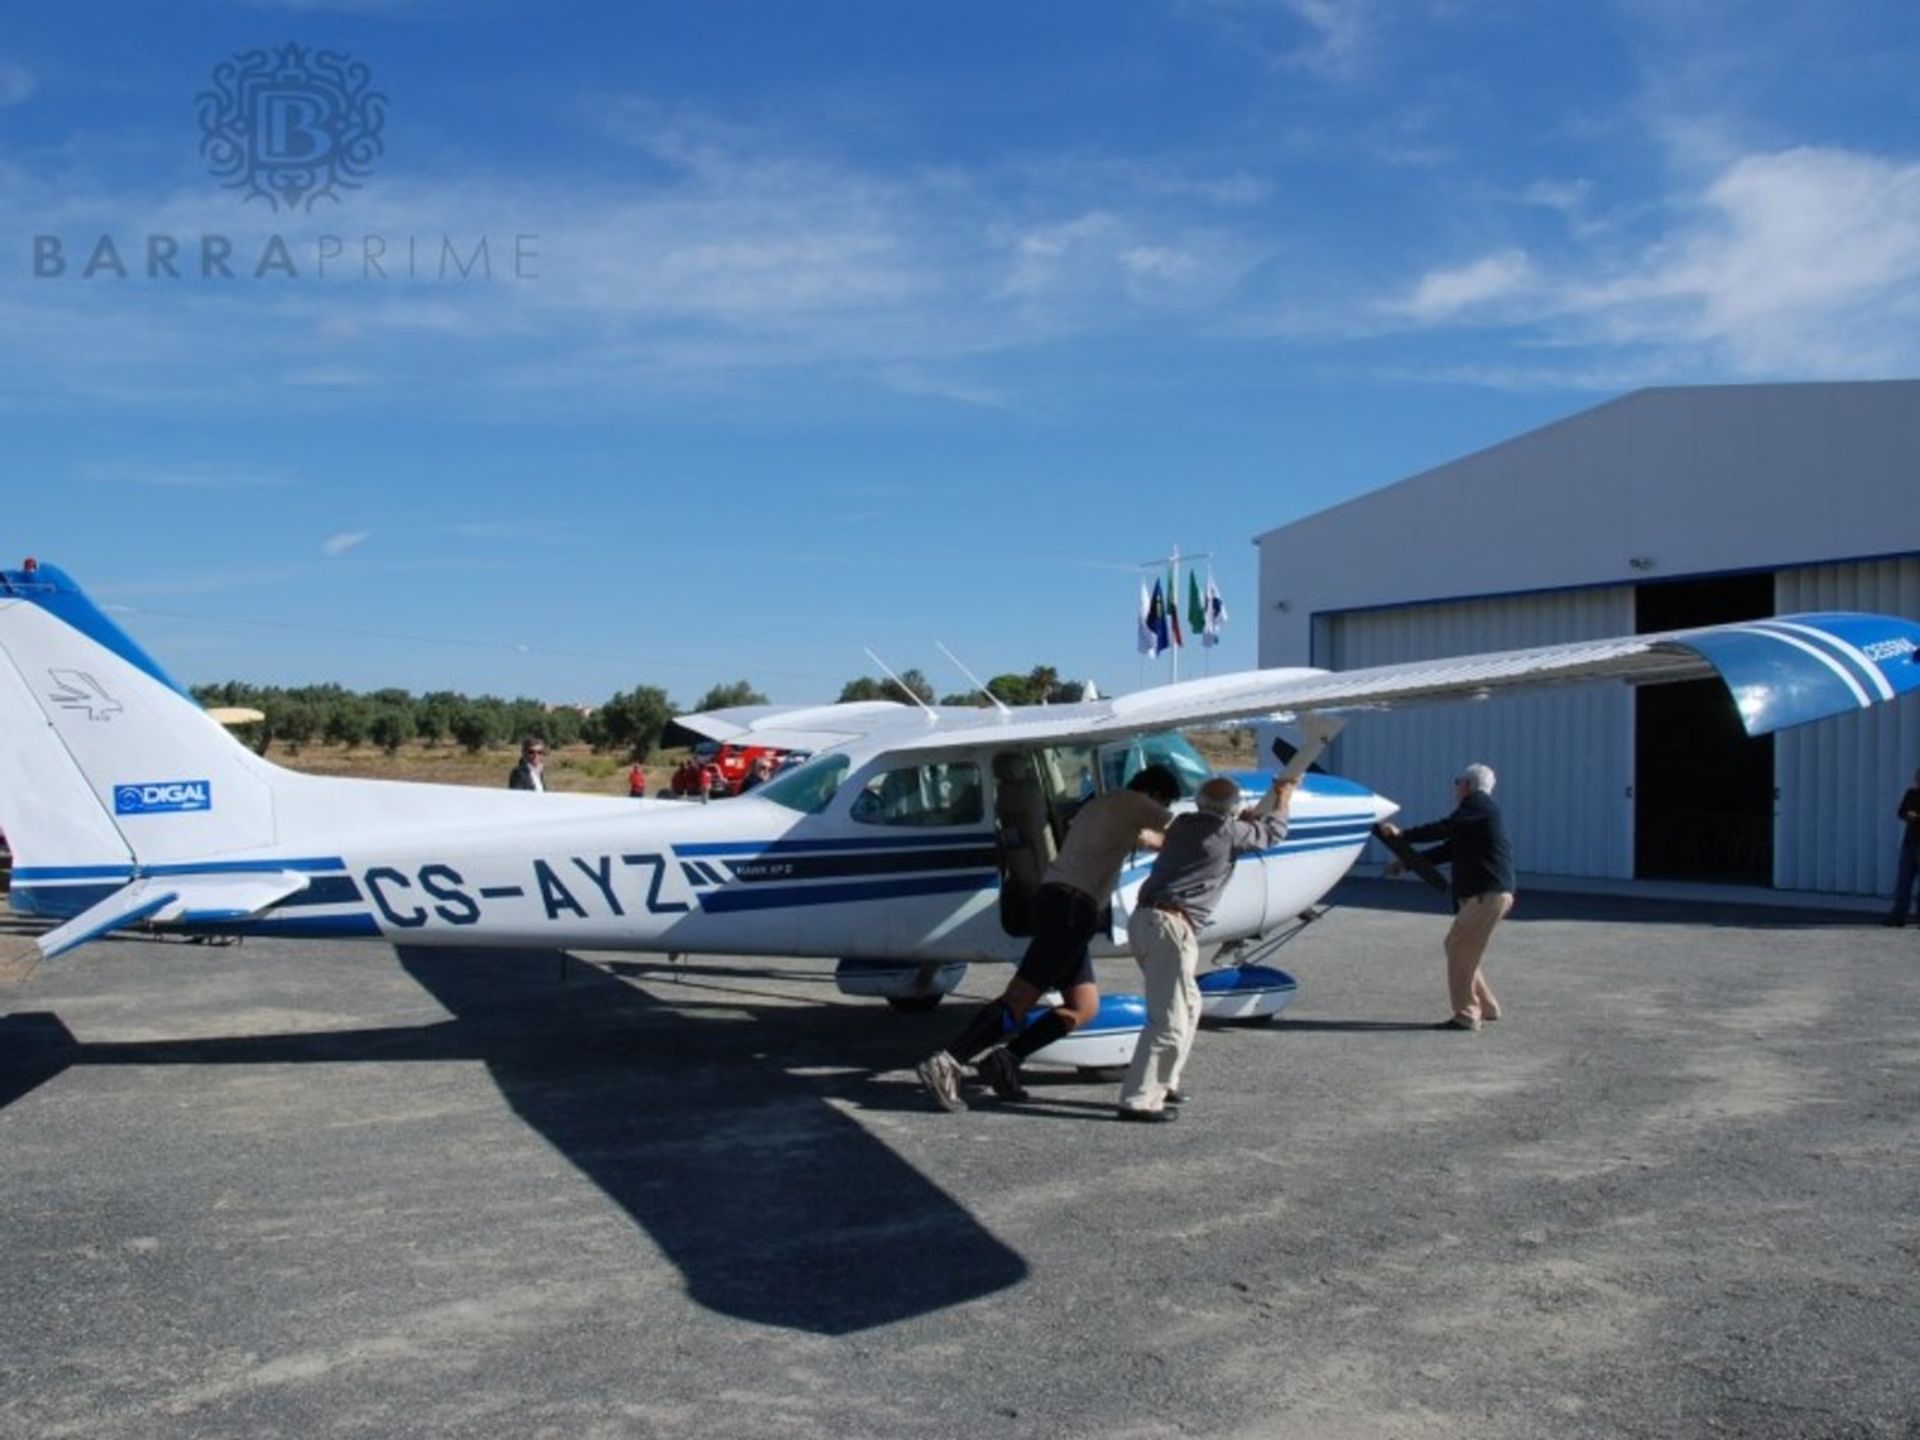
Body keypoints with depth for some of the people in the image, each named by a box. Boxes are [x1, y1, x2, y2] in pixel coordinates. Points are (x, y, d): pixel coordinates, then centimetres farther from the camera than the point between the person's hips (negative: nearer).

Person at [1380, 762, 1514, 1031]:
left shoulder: (1479, 804, -7)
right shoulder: (1478, 810, 22)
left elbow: (1444, 829, -17)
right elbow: (1448, 849, 22)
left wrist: (1402, 835, -12)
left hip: (1488, 894, -10)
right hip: (1484, 894, 10)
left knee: (1459, 949, -9)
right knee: (1459, 948, 14)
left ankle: (1466, 1015, -6)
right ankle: (1485, 1006, 21)